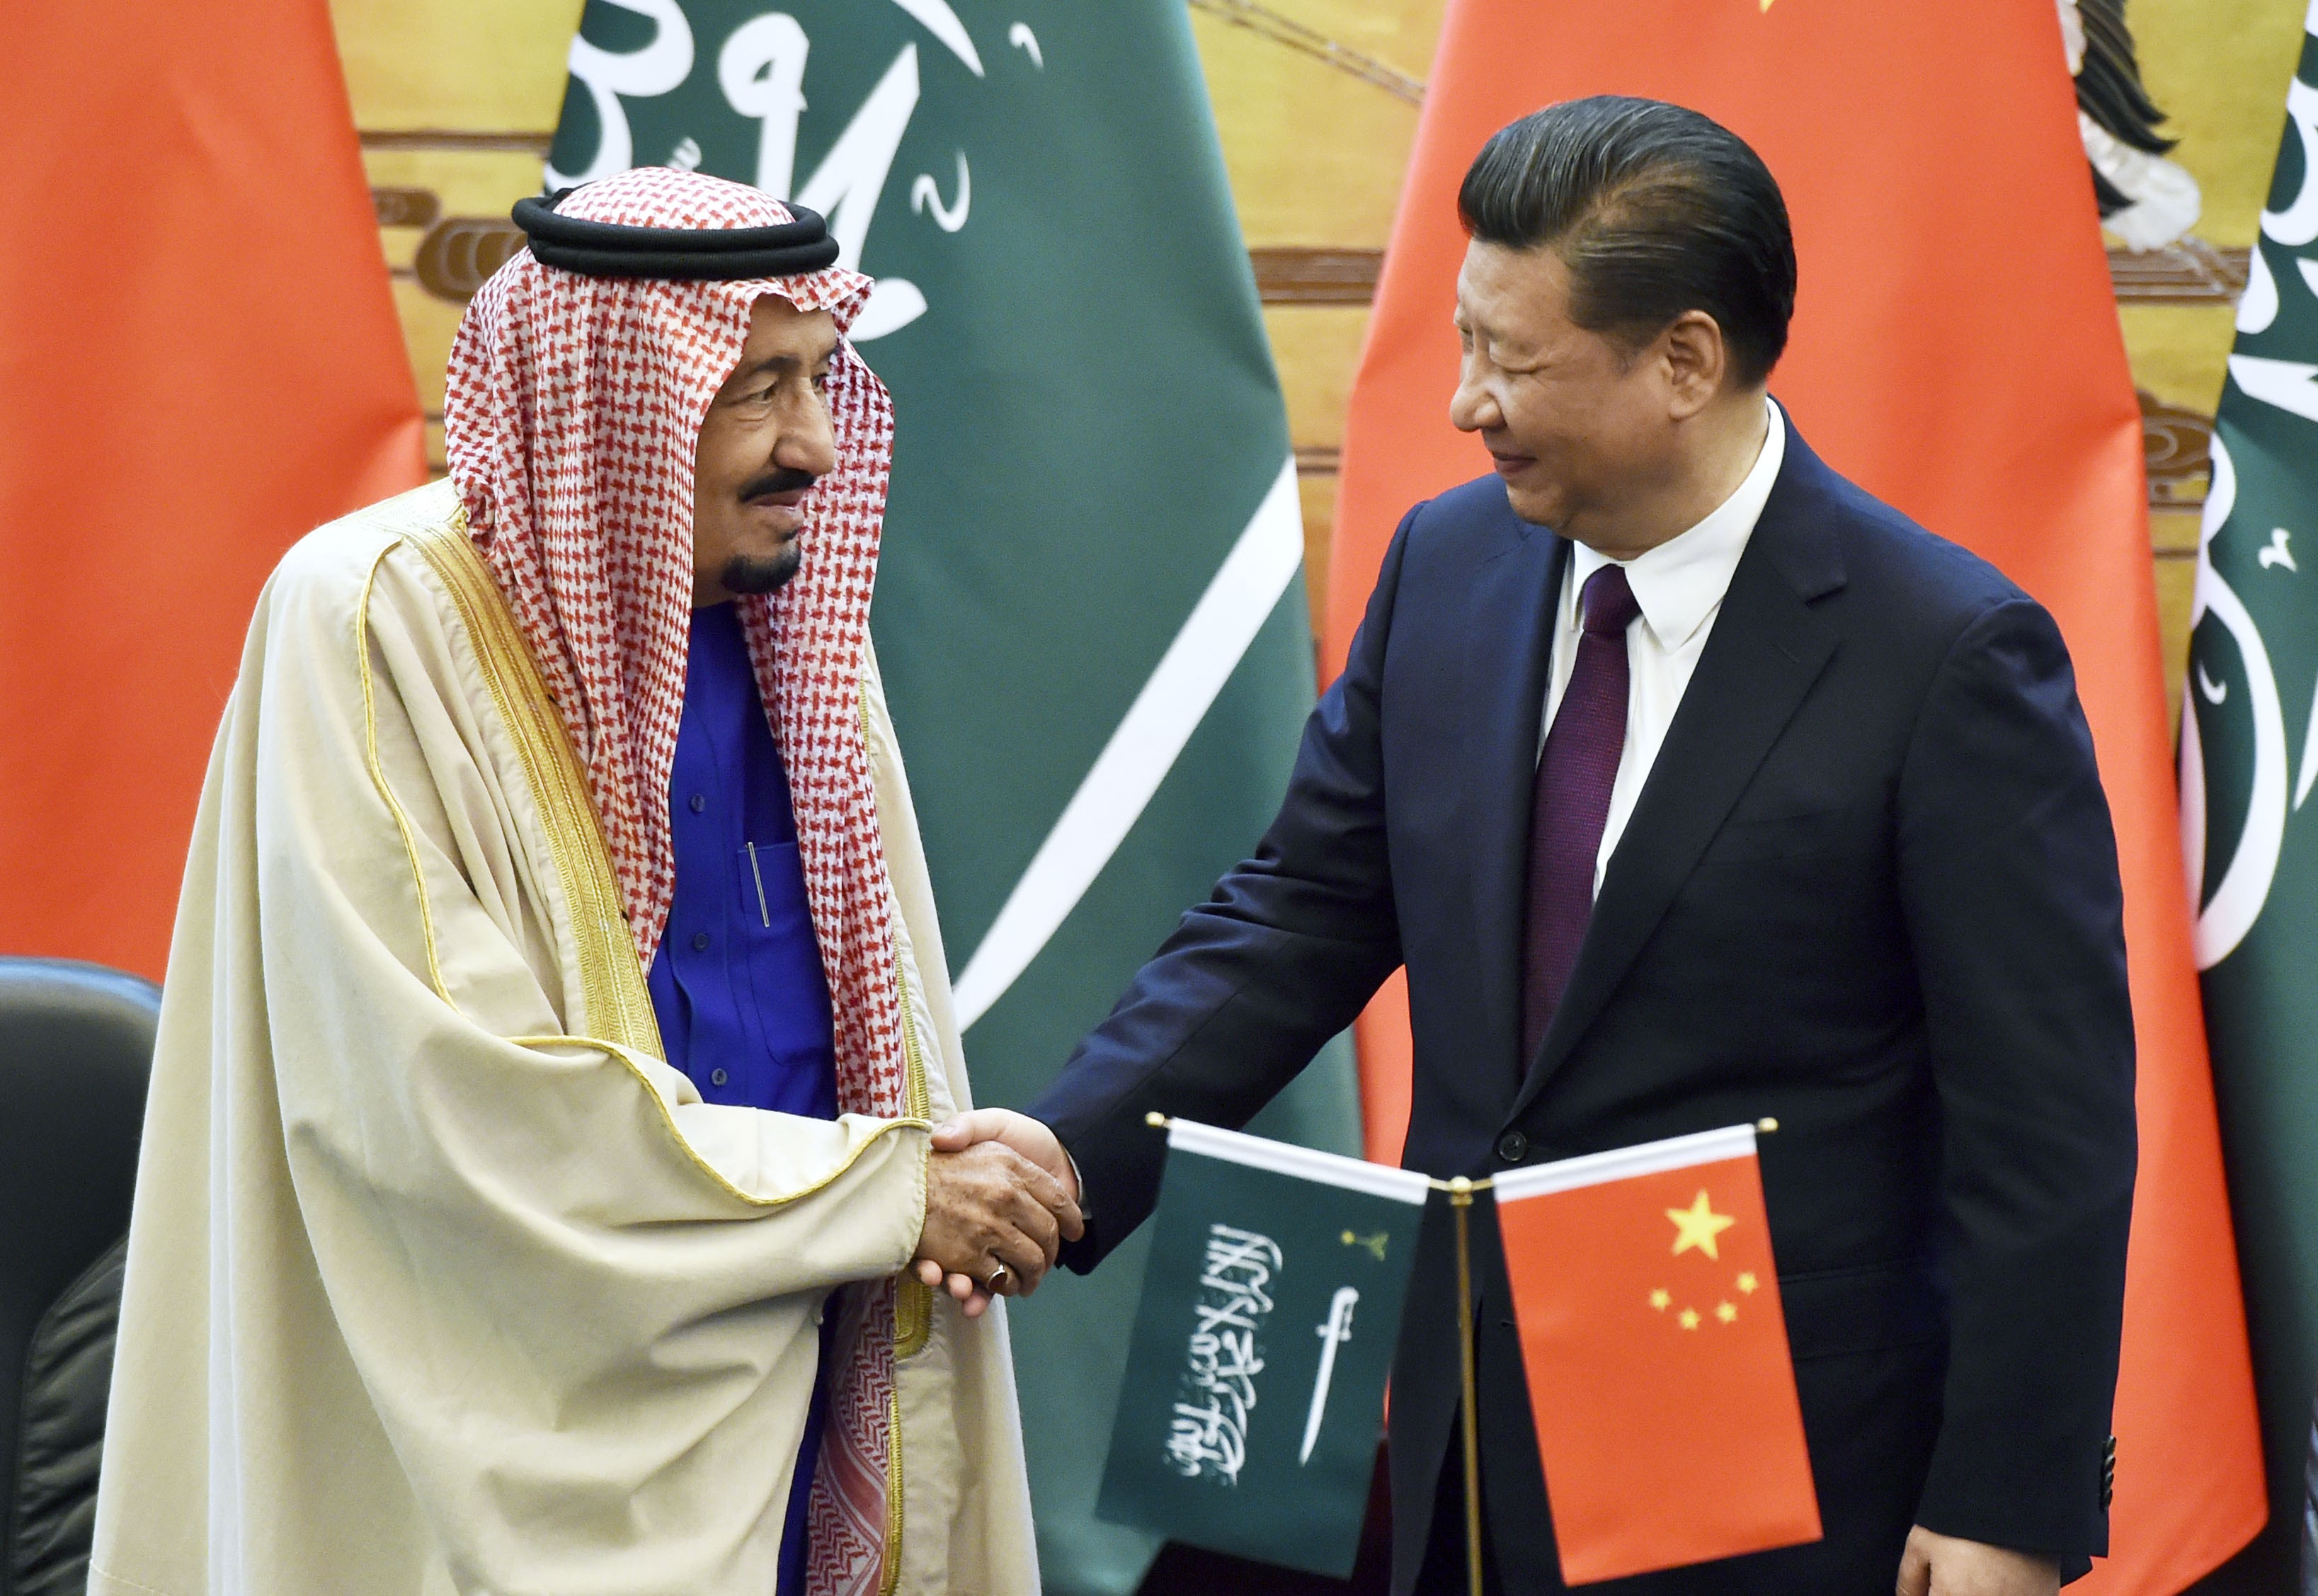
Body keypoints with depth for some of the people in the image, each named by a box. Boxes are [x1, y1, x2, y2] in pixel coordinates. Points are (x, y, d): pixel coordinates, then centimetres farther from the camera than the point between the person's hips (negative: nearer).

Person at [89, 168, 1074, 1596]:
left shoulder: (795, 615, 8)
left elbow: (887, 1028, 12)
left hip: (788, 1416, 6)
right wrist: (882, 1193, -16)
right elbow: (439, 1096, -20)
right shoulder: (375, 621, -14)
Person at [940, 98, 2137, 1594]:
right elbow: (1305, 909, 8)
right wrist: (1080, 1146, -8)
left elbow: (2049, 1124, -14)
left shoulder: (1950, 655, -15)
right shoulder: (1448, 563, 3)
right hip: (1473, 1441, 5)